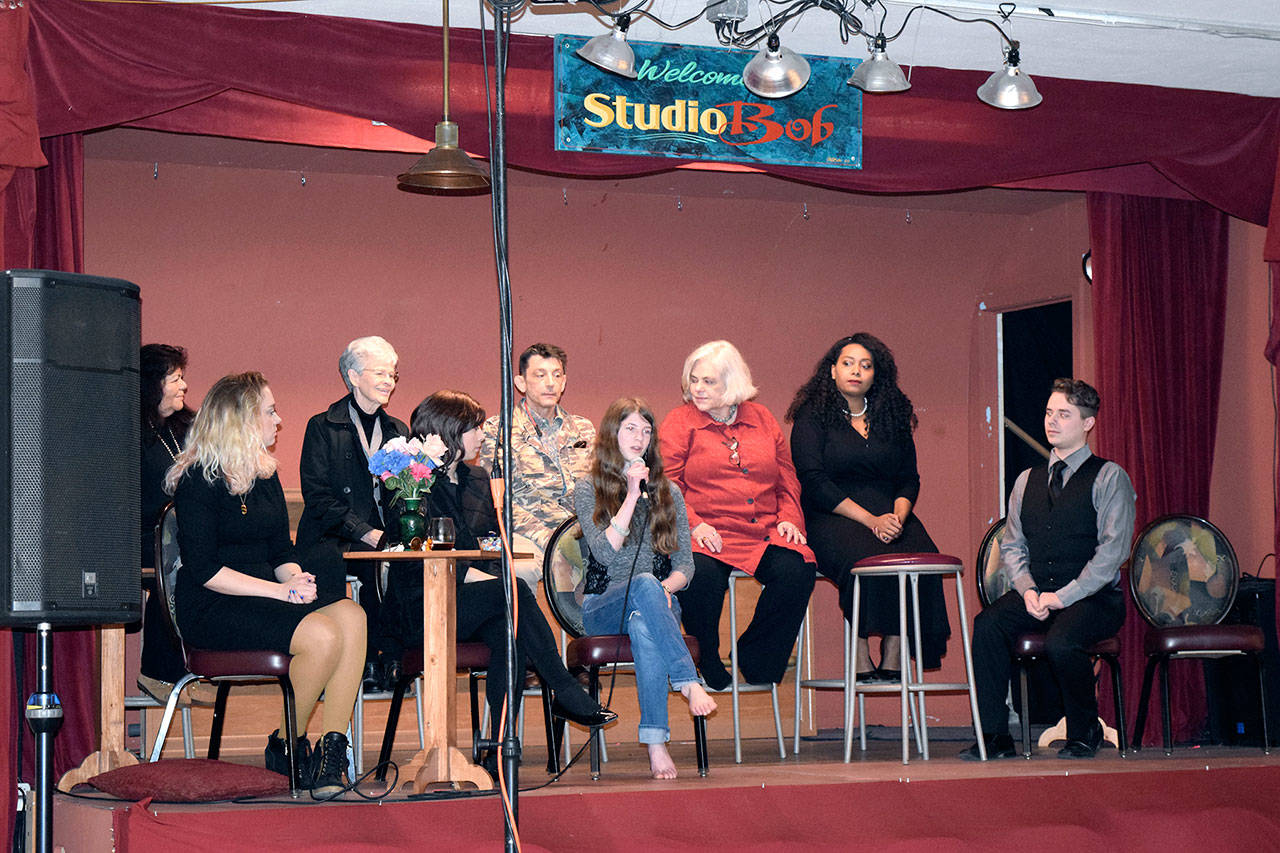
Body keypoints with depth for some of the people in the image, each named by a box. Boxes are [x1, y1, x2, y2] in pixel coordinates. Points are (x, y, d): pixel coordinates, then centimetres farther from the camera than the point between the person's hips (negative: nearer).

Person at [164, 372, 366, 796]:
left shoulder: (265, 475, 17)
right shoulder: (199, 479, -7)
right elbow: (204, 569, -14)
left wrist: (295, 577, -6)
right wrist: (281, 591, -19)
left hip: (266, 596, 7)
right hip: (211, 608, -7)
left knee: (350, 616, -23)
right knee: (321, 634, -30)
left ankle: (331, 748, -24)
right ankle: (286, 746, -10)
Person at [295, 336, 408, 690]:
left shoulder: (398, 431, 20)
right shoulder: (323, 427, 5)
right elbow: (317, 496, -5)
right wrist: (366, 533, -17)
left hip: (385, 539, 3)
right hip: (331, 538, -3)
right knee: (327, 561, -39)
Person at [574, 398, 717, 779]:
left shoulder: (668, 493, 16)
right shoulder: (588, 490, 7)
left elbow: (685, 565, 12)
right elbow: (605, 552, -9)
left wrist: (667, 588, -11)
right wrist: (632, 496, -11)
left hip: (658, 603, 2)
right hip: (603, 608, -2)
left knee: (643, 625, -38)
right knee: (644, 583, -38)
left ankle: (656, 743, -47)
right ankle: (689, 683, -47)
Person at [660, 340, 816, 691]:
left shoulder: (762, 419, 18)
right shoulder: (680, 422, 8)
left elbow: (787, 478, 22)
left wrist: (788, 517, 4)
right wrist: (694, 524, -15)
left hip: (764, 535, 3)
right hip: (709, 536, -3)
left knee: (795, 571, -26)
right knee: (701, 576, -36)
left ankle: (754, 658, -6)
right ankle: (707, 660, -8)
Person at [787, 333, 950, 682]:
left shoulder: (893, 417, 18)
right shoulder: (812, 416, 4)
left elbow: (909, 479, 14)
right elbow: (814, 482, -7)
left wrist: (898, 515, -10)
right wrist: (870, 520, -17)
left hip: (889, 514, 4)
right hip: (830, 518, -4)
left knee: (918, 554, -28)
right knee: (863, 557, -35)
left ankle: (892, 659, -28)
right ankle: (860, 661, -29)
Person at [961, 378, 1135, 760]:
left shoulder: (1109, 478, 0)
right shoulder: (1027, 481, 17)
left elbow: (1112, 550, -9)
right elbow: (1012, 546, 14)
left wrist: (1062, 596, -16)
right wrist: (1028, 590, -7)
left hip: (1093, 599, -4)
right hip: (1035, 594, 5)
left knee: (1061, 643, -34)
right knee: (987, 625, -25)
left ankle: (1084, 734, -7)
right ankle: (994, 736, -20)